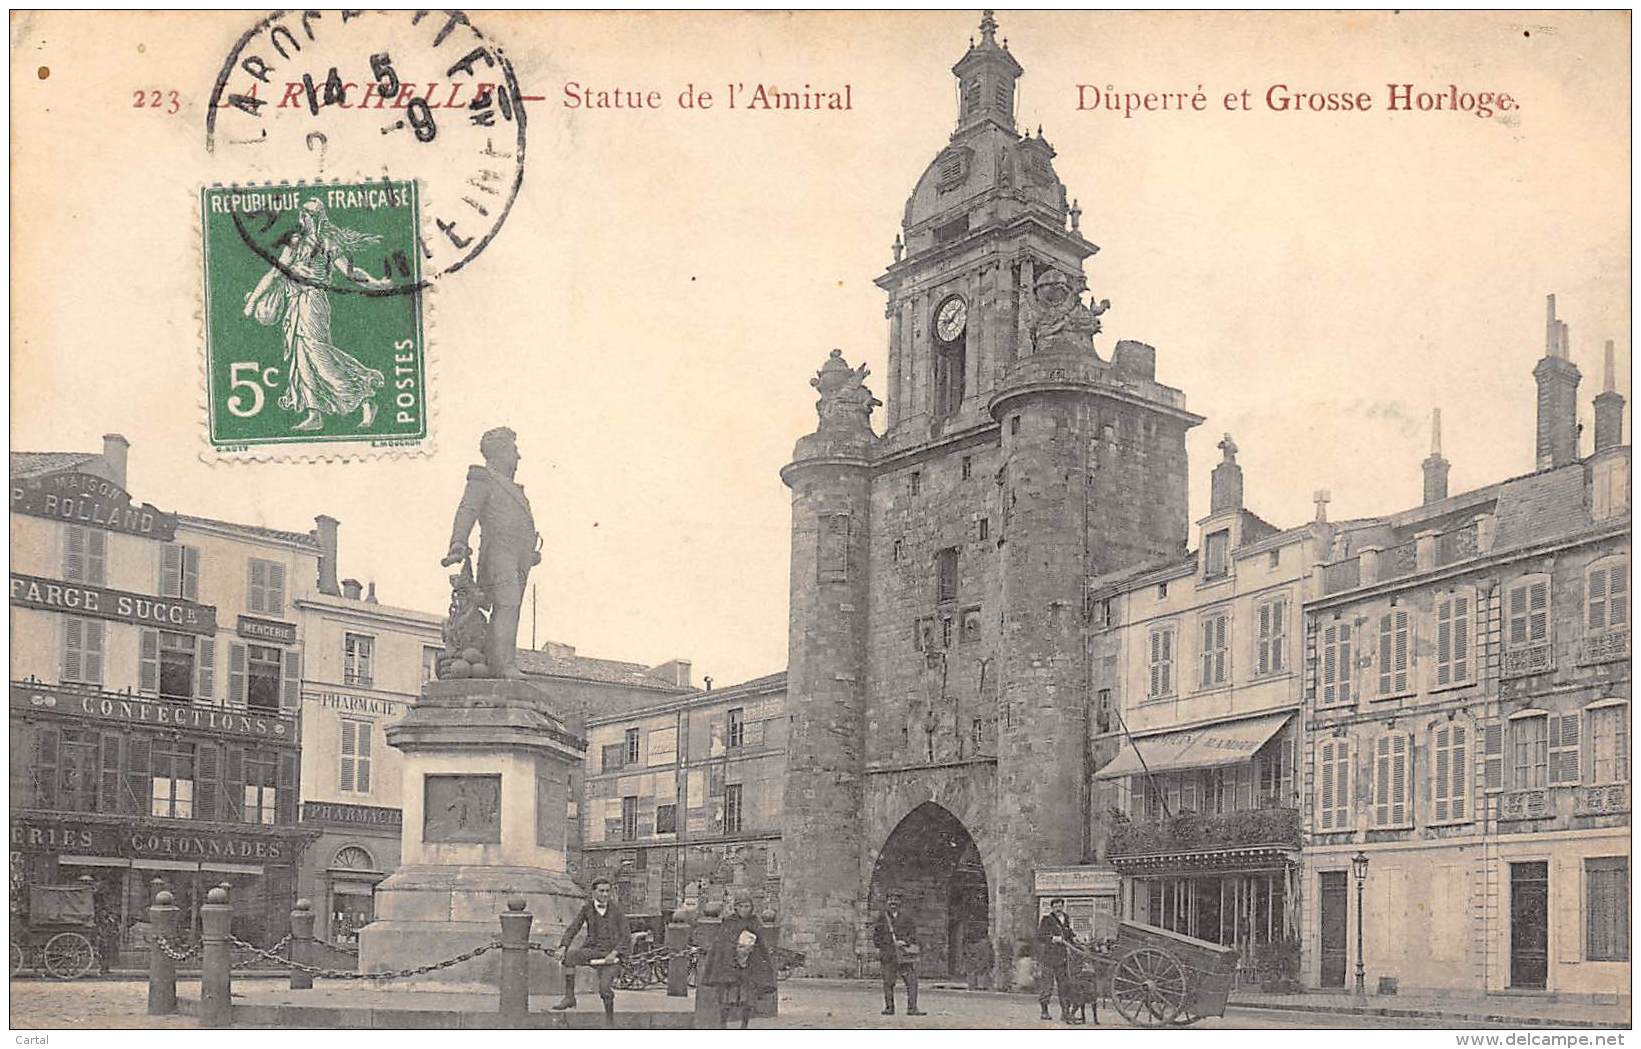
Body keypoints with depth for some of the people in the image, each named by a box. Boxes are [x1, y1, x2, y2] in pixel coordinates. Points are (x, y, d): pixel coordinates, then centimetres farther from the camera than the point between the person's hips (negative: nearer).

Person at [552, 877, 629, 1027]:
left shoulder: (616, 909, -4)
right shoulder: (587, 908, 3)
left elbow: (626, 938, -4)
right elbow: (573, 929, 3)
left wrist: (614, 953, -19)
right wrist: (563, 947, -13)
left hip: (610, 955, -2)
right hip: (591, 950, 2)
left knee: (604, 987, -24)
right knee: (569, 955, -28)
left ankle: (610, 1021, -3)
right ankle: (569, 997, -23)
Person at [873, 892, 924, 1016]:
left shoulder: (906, 920, 12)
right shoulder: (882, 919, 11)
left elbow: (913, 936, 7)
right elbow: (876, 937, 13)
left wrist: (905, 941, -12)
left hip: (905, 954, 1)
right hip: (889, 956, -1)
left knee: (912, 981, -7)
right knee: (888, 982, 0)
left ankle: (912, 1008, -5)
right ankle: (889, 1007, 10)